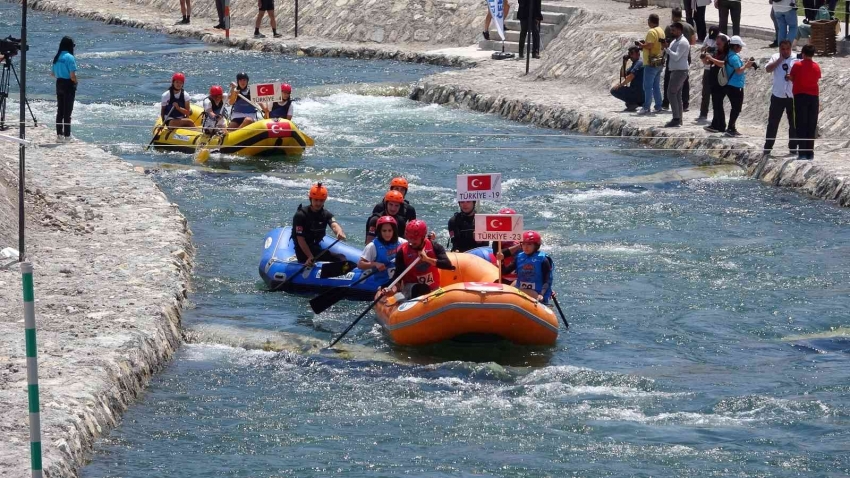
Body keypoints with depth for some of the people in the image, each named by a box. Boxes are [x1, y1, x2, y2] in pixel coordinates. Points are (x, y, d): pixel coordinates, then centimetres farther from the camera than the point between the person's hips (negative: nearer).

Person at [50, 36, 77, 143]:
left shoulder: (57, 57, 6)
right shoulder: (70, 57, -15)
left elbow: (53, 74, 12)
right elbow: (72, 75, -20)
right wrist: (75, 82, -1)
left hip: (59, 84, 6)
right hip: (68, 86, -6)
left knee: (60, 111, 13)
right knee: (67, 112, -1)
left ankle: (59, 134, 16)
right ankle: (67, 135, 2)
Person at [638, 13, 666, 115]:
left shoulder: (652, 32, -16)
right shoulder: (661, 31, 13)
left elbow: (649, 46, -26)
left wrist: (642, 45, -7)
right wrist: (645, 44, 15)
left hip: (651, 63, -9)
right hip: (659, 62, 9)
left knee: (647, 86, -6)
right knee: (656, 86, 13)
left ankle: (646, 107, -8)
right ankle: (658, 107, 13)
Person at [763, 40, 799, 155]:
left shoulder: (796, 59, -1)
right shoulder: (775, 58, 2)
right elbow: (768, 69, -12)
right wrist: (780, 59, -15)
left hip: (792, 96, 0)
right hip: (777, 95, 0)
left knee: (794, 124, 7)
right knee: (773, 123, 2)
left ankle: (793, 147, 16)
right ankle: (768, 147, 7)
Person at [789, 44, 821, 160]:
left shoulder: (797, 66, -5)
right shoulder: (816, 67, 3)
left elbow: (792, 79, 4)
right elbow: (816, 80, 10)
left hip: (800, 96, -2)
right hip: (814, 97, 2)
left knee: (801, 125, 0)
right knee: (811, 126, 6)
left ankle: (802, 152, -7)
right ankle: (810, 152, 4)